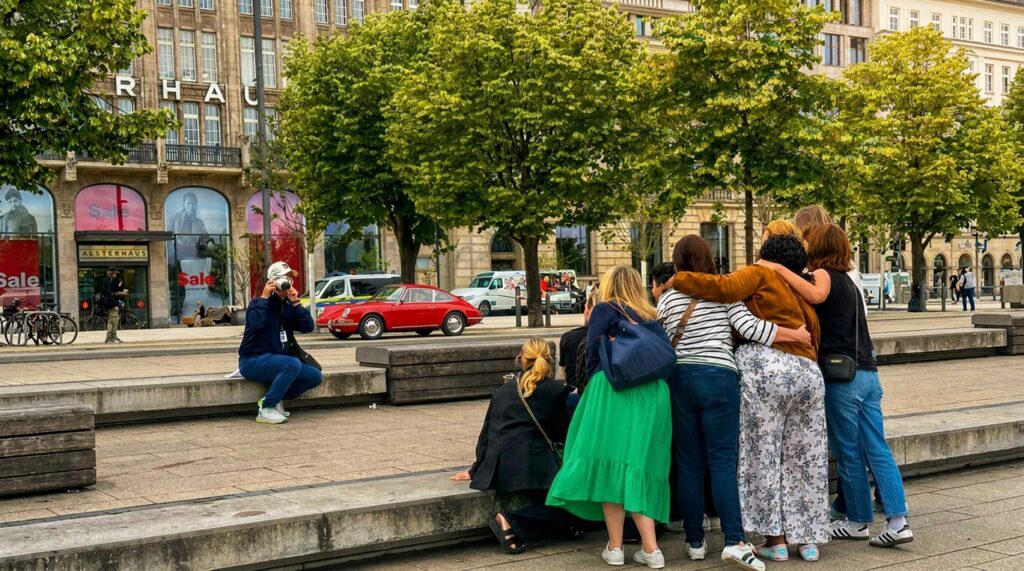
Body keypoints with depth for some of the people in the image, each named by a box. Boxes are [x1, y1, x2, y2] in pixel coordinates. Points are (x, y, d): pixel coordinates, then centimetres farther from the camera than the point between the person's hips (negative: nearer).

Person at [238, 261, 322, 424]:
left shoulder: (287, 307, 12)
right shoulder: (259, 303, -6)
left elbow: (308, 327, -2)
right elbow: (255, 323, -28)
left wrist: (295, 303, -8)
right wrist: (264, 298, -19)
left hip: (277, 359, 7)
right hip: (253, 360, -7)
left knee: (316, 376, -5)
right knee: (293, 364, -32)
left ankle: (273, 399, -3)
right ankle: (266, 409, -22)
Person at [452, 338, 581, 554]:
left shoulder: (503, 389, 19)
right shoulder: (554, 390, 4)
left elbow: (486, 433, 21)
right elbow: (562, 434, 8)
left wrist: (476, 469, 29)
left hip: (497, 470, 7)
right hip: (531, 465, -6)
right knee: (565, 507, -1)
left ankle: (560, 525, -2)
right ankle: (511, 521, -18)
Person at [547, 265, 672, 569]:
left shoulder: (605, 309, 7)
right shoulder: (651, 317, 20)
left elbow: (593, 350, -2)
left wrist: (593, 382, 11)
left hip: (614, 390, -5)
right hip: (654, 393, 5)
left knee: (609, 463, 0)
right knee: (639, 467, 7)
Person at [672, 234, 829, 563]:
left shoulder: (760, 274, 8)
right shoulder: (802, 299, 28)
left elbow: (725, 288, -9)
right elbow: (813, 341, 21)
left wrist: (678, 281, 0)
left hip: (766, 368, -7)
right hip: (808, 373, 7)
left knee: (763, 455, 1)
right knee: (805, 459, 11)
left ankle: (775, 539, 4)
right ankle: (809, 539, 15)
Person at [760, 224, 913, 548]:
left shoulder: (824, 274, -5)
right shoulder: (848, 281, 21)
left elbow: (816, 295, -28)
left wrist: (779, 269, -23)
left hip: (843, 377, -7)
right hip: (868, 374, 7)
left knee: (848, 454, 4)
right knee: (878, 450, 5)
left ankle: (859, 521, 15)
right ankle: (898, 520, -1)